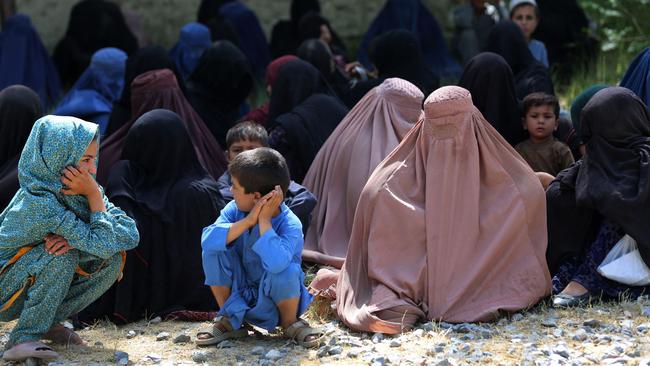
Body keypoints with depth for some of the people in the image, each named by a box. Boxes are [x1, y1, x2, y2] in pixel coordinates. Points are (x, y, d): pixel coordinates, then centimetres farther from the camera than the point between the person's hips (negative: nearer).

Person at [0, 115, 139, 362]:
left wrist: (75, 238, -27)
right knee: (61, 256, -33)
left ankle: (50, 322, 4)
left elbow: (131, 235, -14)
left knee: (112, 261, -10)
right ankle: (24, 338, -21)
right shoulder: (40, 204, -30)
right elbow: (102, 244, -32)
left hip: (32, 281, 7)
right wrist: (94, 194, -26)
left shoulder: (77, 191, -7)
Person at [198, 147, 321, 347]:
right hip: (239, 297, 5)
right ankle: (229, 321, 0)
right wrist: (248, 221, -33)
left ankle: (290, 323, -3)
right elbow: (208, 241, -27)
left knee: (284, 270, -36)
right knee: (213, 252, -17)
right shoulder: (234, 210, -11)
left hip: (274, 300, -4)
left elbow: (276, 262, -47)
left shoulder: (290, 225, -27)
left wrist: (264, 220, -36)